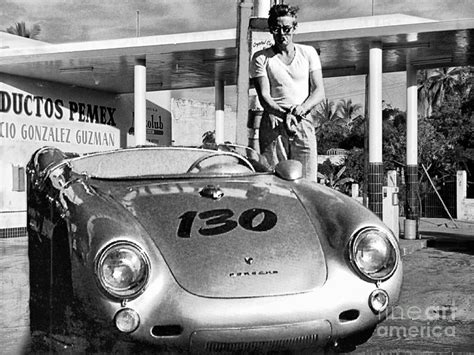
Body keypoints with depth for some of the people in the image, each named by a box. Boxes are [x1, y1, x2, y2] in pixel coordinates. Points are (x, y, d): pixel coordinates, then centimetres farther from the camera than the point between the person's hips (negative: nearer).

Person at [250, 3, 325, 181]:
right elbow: (264, 96, -2)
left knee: (307, 183, -7)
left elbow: (319, 91, 8)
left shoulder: (308, 53, 14)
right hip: (273, 125, -1)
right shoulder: (261, 58, 8)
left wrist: (302, 108, -14)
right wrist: (283, 114, -21)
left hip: (304, 123, 2)